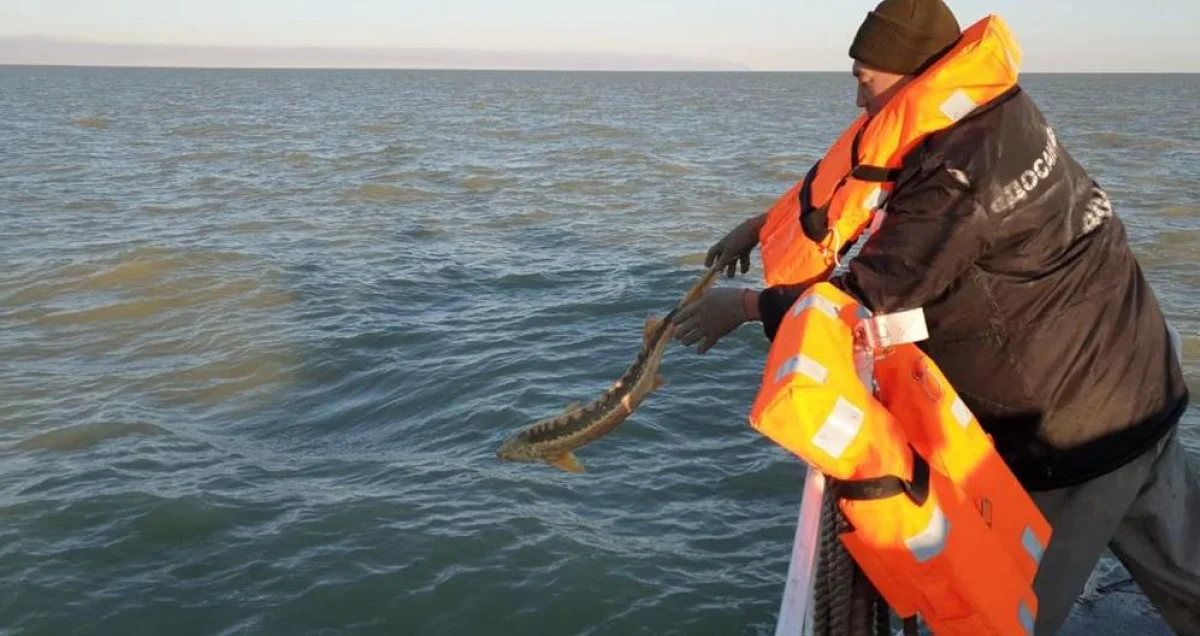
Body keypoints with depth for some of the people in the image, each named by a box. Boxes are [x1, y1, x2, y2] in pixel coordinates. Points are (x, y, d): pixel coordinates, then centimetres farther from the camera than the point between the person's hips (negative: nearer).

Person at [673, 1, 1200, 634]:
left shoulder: (957, 179, -28)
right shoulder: (995, 111, 1)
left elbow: (863, 296, -22)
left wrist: (742, 305, -9)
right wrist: (767, 221, 8)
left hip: (1071, 431, -9)